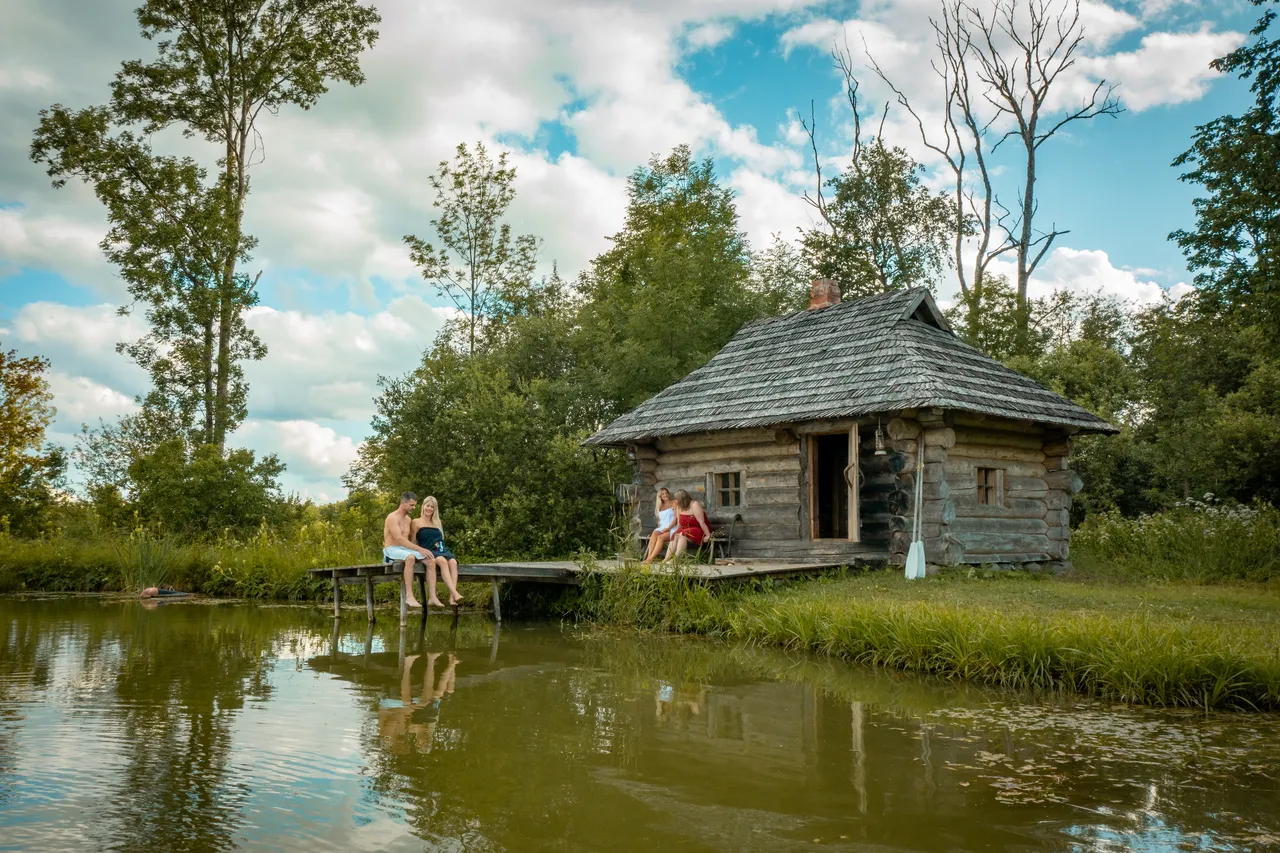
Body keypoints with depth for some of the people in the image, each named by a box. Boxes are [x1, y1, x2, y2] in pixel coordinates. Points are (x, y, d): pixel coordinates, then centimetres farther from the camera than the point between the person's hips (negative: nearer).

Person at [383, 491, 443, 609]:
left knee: (431, 561, -15)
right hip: (391, 550, -8)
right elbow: (399, 539, -22)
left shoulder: (408, 520, 18)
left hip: (405, 550, 8)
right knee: (410, 558, -40)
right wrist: (420, 549, -26)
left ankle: (432, 597, -23)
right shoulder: (392, 518, -10)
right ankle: (409, 596, -40)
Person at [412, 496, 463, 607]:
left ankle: (452, 597, -48)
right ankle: (455, 593, -51)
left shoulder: (437, 522, 27)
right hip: (427, 552, -4)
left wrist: (442, 548, 10)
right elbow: (413, 541, 6)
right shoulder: (416, 522, 13)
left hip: (442, 550, 4)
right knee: (442, 561, -38)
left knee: (453, 562, -31)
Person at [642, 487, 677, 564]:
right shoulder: (660, 506, 23)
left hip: (672, 529, -4)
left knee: (661, 537, -33)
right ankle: (648, 556, -44)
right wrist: (660, 528, 6)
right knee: (654, 534, -30)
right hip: (662, 528, 4)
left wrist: (668, 528, -15)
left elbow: (676, 518, -5)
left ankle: (650, 559, -44)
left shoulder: (674, 503, 6)